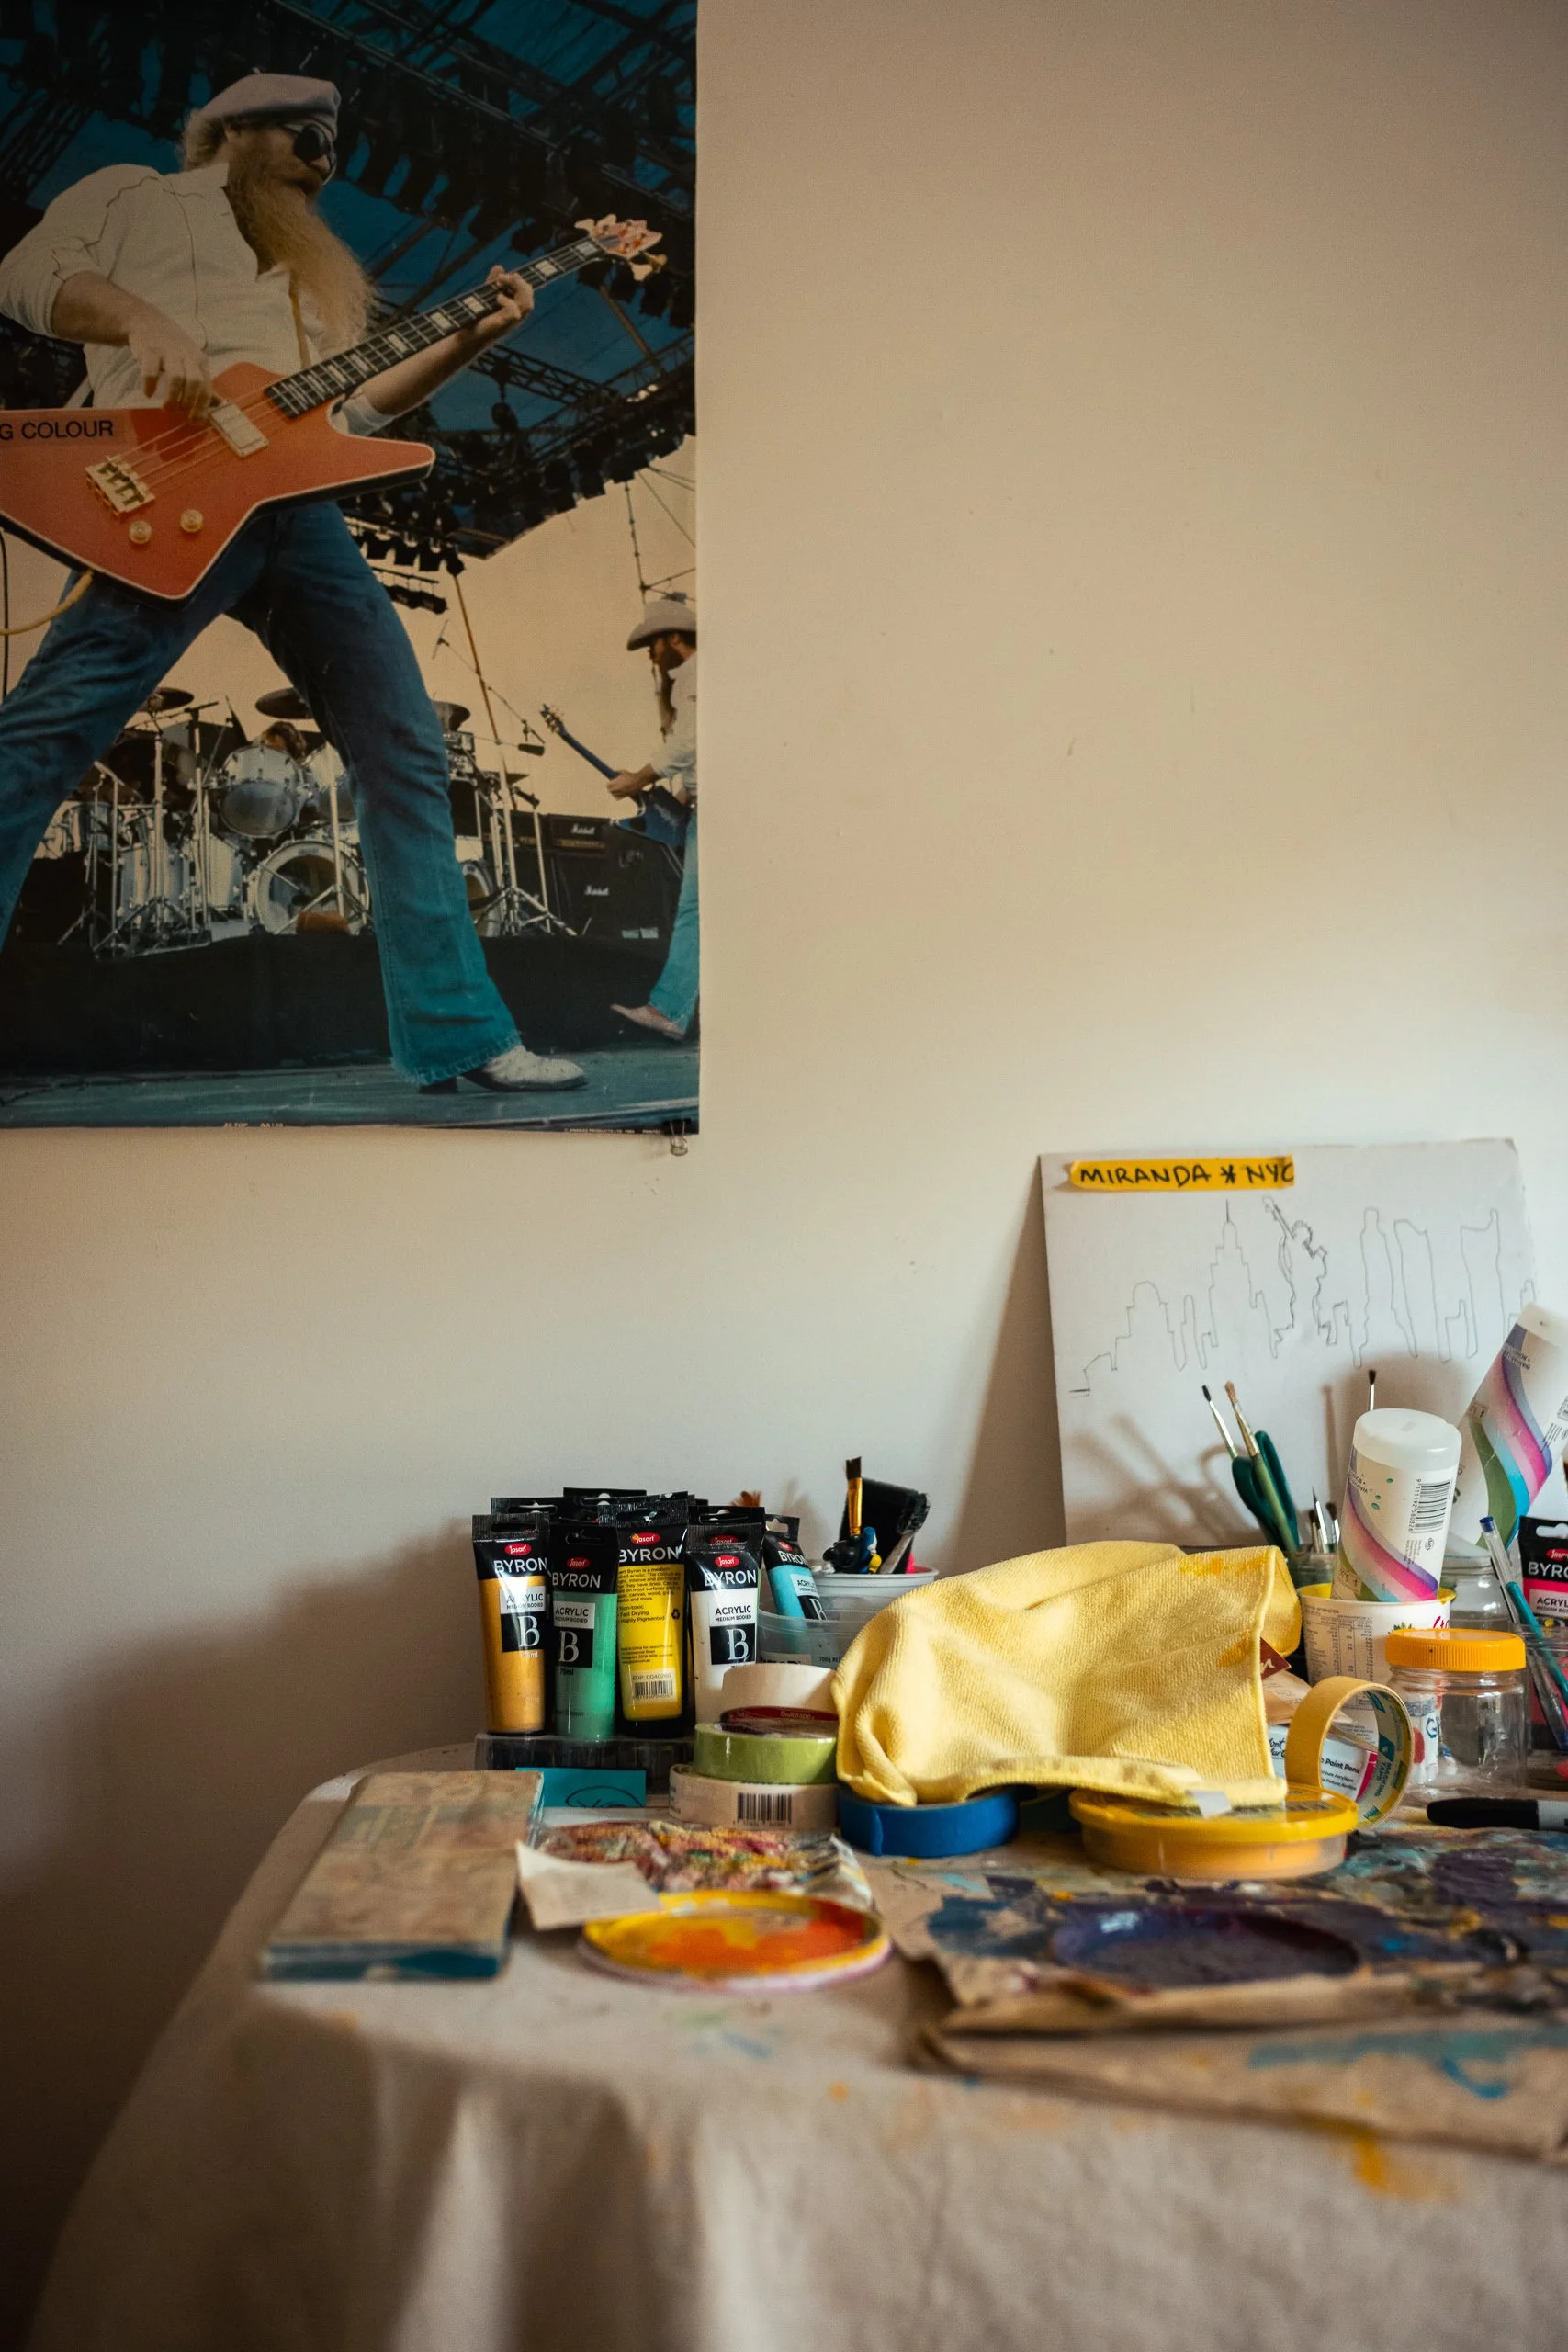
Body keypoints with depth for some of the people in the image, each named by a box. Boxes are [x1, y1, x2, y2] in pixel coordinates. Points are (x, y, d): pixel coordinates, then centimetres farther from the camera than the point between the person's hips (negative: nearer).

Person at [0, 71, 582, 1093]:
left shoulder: (317, 267, 35)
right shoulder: (137, 196, 19)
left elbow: (352, 402, 25)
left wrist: (470, 339, 15)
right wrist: (143, 321, -13)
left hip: (303, 505, 6)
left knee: (407, 753, 0)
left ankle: (461, 1035, 3)